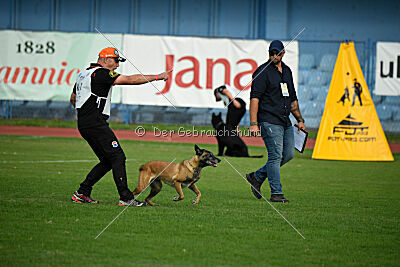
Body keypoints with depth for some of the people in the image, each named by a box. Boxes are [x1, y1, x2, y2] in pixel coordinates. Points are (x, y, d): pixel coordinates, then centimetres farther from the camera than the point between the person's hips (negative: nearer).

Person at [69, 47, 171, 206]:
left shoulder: (84, 74, 19)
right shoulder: (101, 73, -10)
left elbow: (73, 99, 29)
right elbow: (130, 80, -16)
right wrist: (157, 77, -13)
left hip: (84, 124, 10)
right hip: (96, 124, -10)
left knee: (107, 161, 13)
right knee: (118, 157, -10)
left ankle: (81, 193, 12)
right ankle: (126, 198, -14)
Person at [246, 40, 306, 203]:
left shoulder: (287, 71, 17)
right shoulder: (263, 72, -7)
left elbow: (292, 98, 26)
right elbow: (254, 98, -14)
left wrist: (299, 119, 23)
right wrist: (253, 124, -22)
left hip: (285, 122, 8)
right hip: (269, 121, -8)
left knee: (289, 154, 8)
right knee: (276, 156, -10)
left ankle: (257, 177, 21)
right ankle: (276, 193, -6)